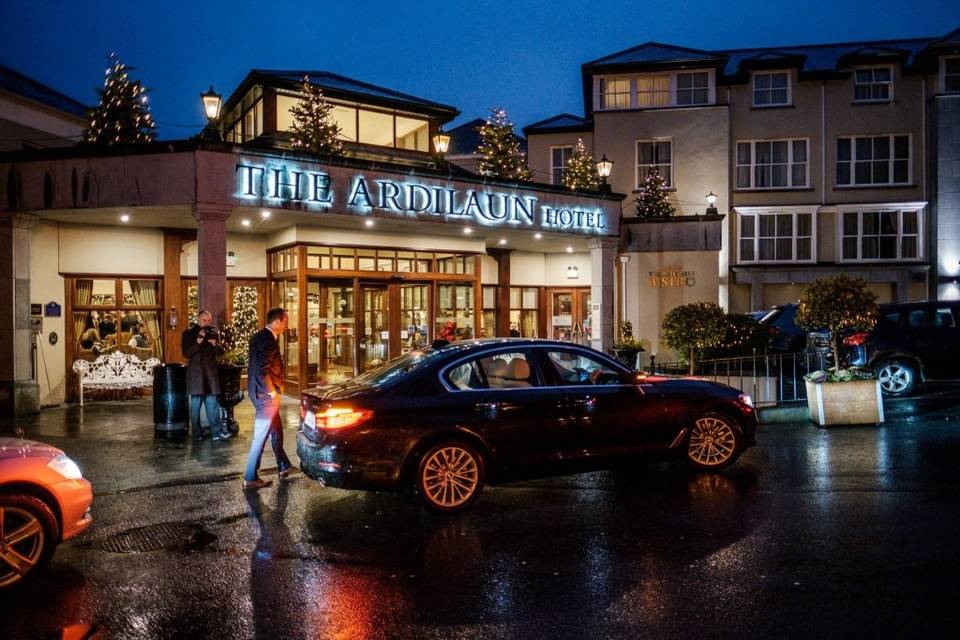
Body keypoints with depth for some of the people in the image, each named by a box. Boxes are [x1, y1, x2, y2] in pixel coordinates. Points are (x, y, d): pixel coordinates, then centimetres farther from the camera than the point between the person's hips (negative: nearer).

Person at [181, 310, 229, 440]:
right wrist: (198, 343, -21)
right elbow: (186, 353, -7)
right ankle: (197, 432, 10)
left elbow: (220, 352, 8)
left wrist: (215, 344, -13)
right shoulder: (189, 333, 1)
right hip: (196, 372, -2)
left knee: (212, 403, 0)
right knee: (196, 403, 3)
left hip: (210, 372, 3)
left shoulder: (212, 333, 10)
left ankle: (217, 431, -1)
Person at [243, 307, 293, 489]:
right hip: (266, 394, -10)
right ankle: (250, 478, 4)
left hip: (262, 392, 10)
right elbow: (262, 370, -26)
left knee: (276, 431, 20)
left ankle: (283, 467, 33)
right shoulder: (268, 340, -20)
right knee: (261, 435, -3)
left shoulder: (260, 336, 11)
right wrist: (272, 391, -17)